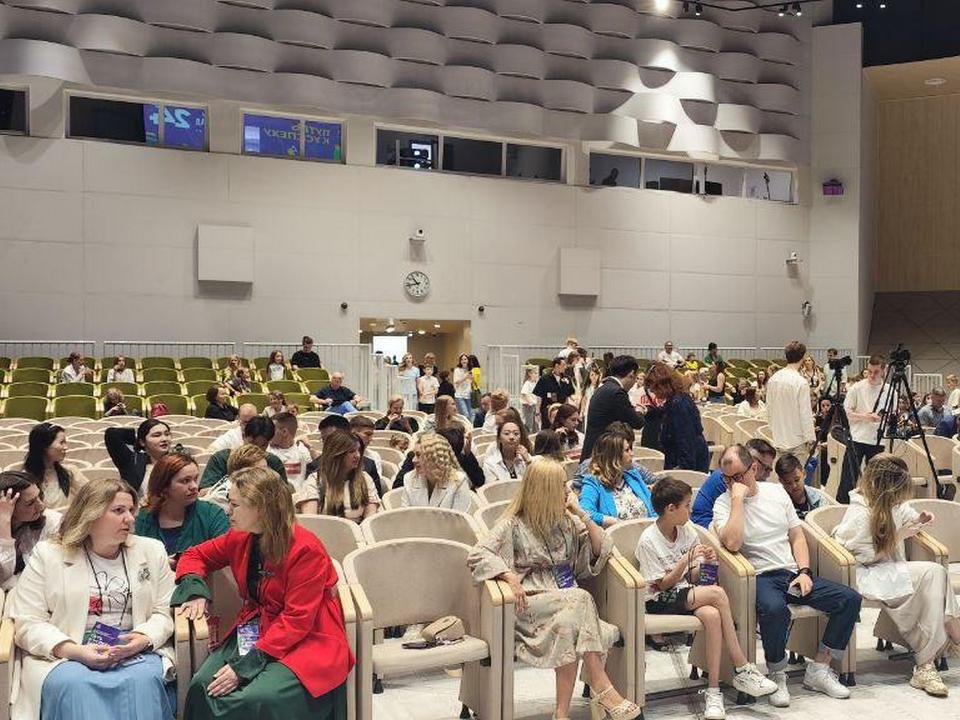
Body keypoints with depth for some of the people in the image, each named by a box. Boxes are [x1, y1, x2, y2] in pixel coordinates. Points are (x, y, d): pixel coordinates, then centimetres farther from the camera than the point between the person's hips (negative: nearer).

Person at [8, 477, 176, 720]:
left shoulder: (151, 551, 14)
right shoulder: (47, 555, 7)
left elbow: (164, 611, 10)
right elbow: (28, 623, 0)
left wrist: (144, 639, -12)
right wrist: (75, 651, -15)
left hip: (136, 654, 1)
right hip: (64, 657, -1)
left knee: (142, 680, -33)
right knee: (73, 684, -35)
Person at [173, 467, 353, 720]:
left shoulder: (306, 550, -17)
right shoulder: (240, 538, 4)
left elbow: (297, 621, -18)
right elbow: (195, 555, 21)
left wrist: (245, 666, -23)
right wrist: (195, 590, -1)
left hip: (306, 641, -6)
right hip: (254, 631, 6)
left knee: (258, 699, -31)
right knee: (201, 686, -21)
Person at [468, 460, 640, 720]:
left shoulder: (567, 521, 17)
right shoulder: (514, 525, 2)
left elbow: (602, 549, 14)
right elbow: (478, 555, -9)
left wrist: (581, 514, 6)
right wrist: (510, 577, -22)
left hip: (567, 599, 4)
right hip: (531, 601, -4)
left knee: (568, 623, -33)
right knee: (580, 600, -32)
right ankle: (603, 690, -28)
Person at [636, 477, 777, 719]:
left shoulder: (688, 531, 6)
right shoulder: (648, 541, -11)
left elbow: (692, 577, 9)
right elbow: (662, 585, -11)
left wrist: (704, 563, -12)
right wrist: (686, 560, -19)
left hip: (687, 594, 5)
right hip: (660, 602, -5)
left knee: (712, 615, -32)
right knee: (717, 593, -29)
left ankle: (713, 692, -26)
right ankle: (743, 670, -21)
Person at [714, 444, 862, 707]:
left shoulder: (776, 491, 13)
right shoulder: (724, 503, -2)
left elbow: (797, 536, 15)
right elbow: (732, 543, -21)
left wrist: (804, 572, 0)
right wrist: (738, 498, -18)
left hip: (793, 573, 6)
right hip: (761, 577, -5)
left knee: (850, 599, -12)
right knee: (774, 609, -38)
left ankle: (818, 670, 0)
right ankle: (776, 675, -12)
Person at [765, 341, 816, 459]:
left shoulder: (773, 379, 2)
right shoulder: (801, 383, -18)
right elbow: (805, 414, -16)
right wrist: (810, 438, -9)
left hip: (778, 440, 6)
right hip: (797, 440, -6)